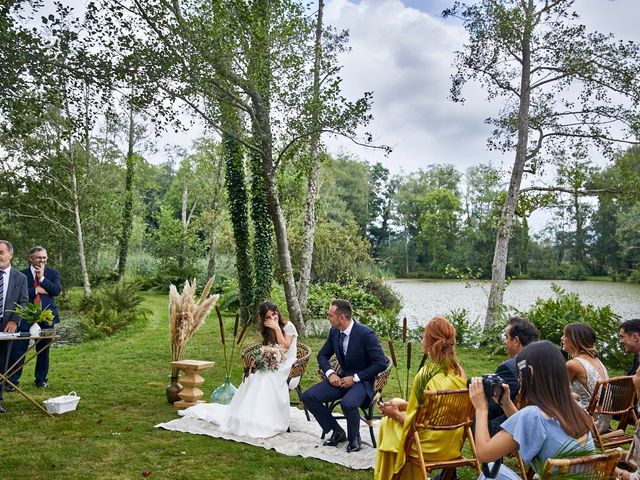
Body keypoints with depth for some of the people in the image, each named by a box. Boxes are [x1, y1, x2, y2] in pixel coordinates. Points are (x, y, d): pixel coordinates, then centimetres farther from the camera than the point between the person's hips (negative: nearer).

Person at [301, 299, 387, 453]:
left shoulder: (366, 334, -19)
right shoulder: (334, 332, 0)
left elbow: (381, 363, -16)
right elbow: (322, 355, 13)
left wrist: (355, 377, -18)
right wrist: (330, 373, -8)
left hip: (362, 381, -6)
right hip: (342, 378, 7)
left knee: (348, 403, -37)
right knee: (308, 397, -10)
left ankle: (354, 438, -5)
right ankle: (337, 431, 6)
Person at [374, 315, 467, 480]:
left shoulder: (426, 374, -23)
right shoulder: (460, 373, -4)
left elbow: (413, 422, -16)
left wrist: (396, 414, 2)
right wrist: (406, 405, 9)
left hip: (430, 446, -6)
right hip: (453, 445, 6)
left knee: (386, 422, 17)